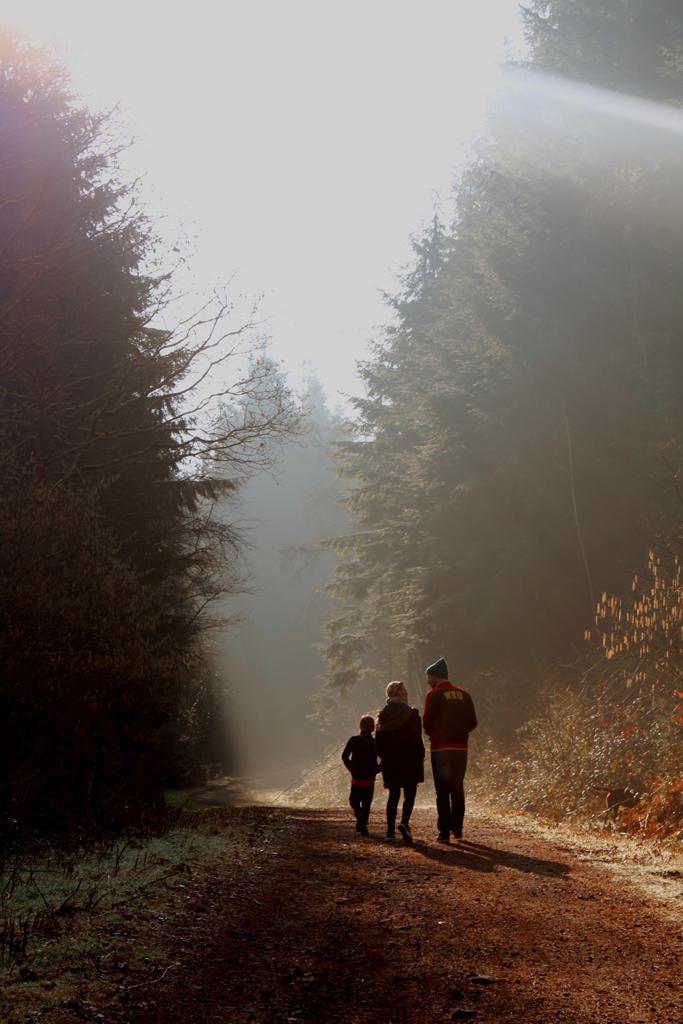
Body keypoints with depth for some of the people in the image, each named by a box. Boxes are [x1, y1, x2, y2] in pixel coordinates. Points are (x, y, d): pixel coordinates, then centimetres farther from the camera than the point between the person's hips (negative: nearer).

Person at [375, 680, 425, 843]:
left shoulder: (383, 715, 5)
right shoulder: (411, 713, -8)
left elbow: (379, 741, 7)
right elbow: (417, 740, -10)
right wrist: (420, 758, -2)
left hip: (389, 762, 4)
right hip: (409, 761, -4)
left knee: (393, 794, 11)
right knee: (410, 794, 2)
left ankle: (390, 830, 5)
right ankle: (404, 822, -21)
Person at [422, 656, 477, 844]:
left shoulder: (434, 695, -7)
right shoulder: (464, 694, 8)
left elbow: (427, 722, -11)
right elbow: (472, 722, 6)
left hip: (440, 747, -5)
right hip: (461, 747, 5)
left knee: (442, 791, -2)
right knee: (458, 788, 15)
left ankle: (444, 832, -5)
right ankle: (457, 829, 18)